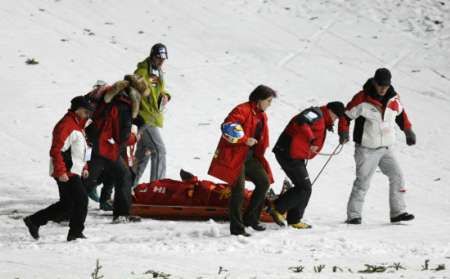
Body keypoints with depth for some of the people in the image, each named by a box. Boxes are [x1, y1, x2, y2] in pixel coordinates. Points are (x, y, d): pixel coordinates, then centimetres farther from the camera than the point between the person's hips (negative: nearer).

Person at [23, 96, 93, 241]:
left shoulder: (77, 125, 17)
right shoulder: (66, 125, -16)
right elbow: (56, 150, -22)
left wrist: (83, 167, 21)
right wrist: (61, 172, -25)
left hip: (72, 172, 11)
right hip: (66, 173, -11)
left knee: (66, 204, 13)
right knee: (81, 200, -9)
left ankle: (34, 221, 18)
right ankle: (75, 233, -1)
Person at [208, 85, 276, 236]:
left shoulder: (261, 116, 14)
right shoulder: (242, 110, -15)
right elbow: (228, 127, -27)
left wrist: (259, 158, 19)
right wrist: (245, 140, -25)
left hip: (250, 156, 9)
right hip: (235, 156, -9)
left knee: (264, 181, 5)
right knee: (238, 190, -9)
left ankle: (250, 218, 15)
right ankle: (237, 227, -3)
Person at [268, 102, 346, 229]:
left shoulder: (322, 123, 24)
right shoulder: (317, 114, -8)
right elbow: (301, 121, -27)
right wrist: (312, 140, -32)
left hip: (295, 156, 11)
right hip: (290, 155, -11)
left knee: (305, 188, 14)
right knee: (304, 188, -8)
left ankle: (294, 220, 19)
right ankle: (277, 208, -4)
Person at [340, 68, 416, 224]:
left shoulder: (393, 99, 1)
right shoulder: (362, 99, -14)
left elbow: (400, 113, 21)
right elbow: (346, 114, -6)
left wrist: (408, 131, 23)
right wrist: (344, 132, -19)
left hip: (386, 148, 5)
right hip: (367, 149, -5)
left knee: (397, 177, -3)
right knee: (362, 182, -8)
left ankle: (397, 212, 2)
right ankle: (353, 215, 0)